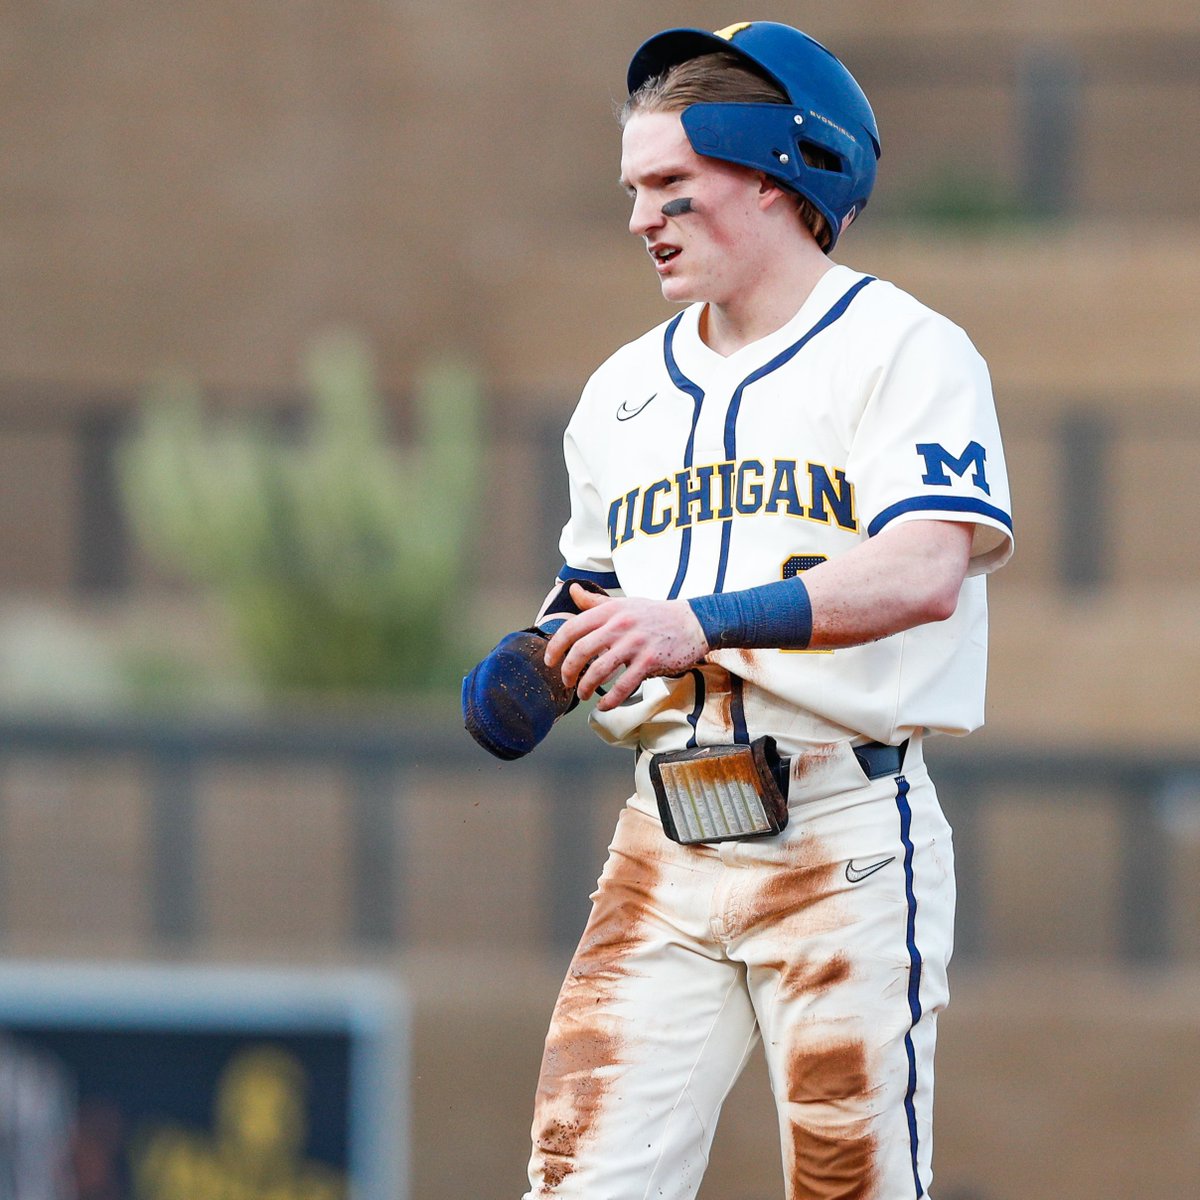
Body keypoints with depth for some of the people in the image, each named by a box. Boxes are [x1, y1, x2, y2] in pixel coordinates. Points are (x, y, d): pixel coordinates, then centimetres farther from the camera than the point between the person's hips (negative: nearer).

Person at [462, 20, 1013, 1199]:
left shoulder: (902, 350, -2)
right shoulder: (623, 390, 19)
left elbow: (926, 572, -17)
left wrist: (702, 623, -27)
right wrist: (542, 665, 4)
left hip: (844, 837, -5)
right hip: (665, 840, 5)